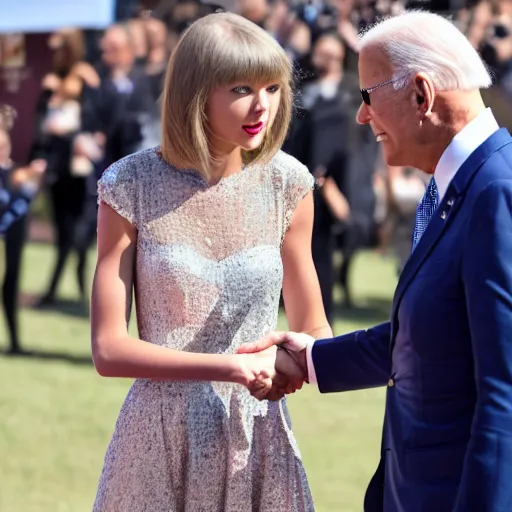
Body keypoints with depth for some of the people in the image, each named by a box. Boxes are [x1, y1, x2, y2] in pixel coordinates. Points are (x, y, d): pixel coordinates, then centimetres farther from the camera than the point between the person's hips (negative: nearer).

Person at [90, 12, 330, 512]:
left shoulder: (286, 183, -3)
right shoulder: (132, 185, -10)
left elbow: (312, 330, 6)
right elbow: (109, 349, -11)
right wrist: (232, 367, -20)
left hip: (257, 438, 2)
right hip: (160, 438, -2)